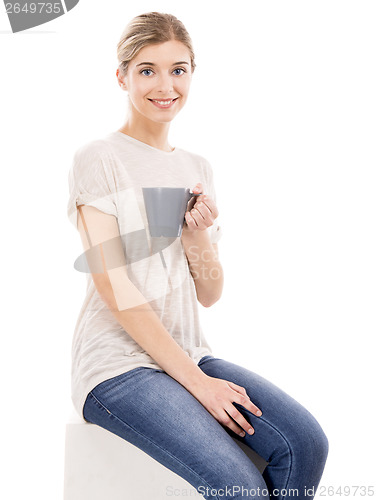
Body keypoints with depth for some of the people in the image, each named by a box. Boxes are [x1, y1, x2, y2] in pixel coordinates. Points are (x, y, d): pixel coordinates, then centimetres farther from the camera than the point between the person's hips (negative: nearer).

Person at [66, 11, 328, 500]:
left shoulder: (198, 167, 13)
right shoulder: (98, 158, -5)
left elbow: (210, 294, 11)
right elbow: (114, 288, -13)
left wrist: (197, 235, -10)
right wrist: (195, 381, -15)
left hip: (189, 354, 6)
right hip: (118, 363, -5)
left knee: (306, 442, -16)